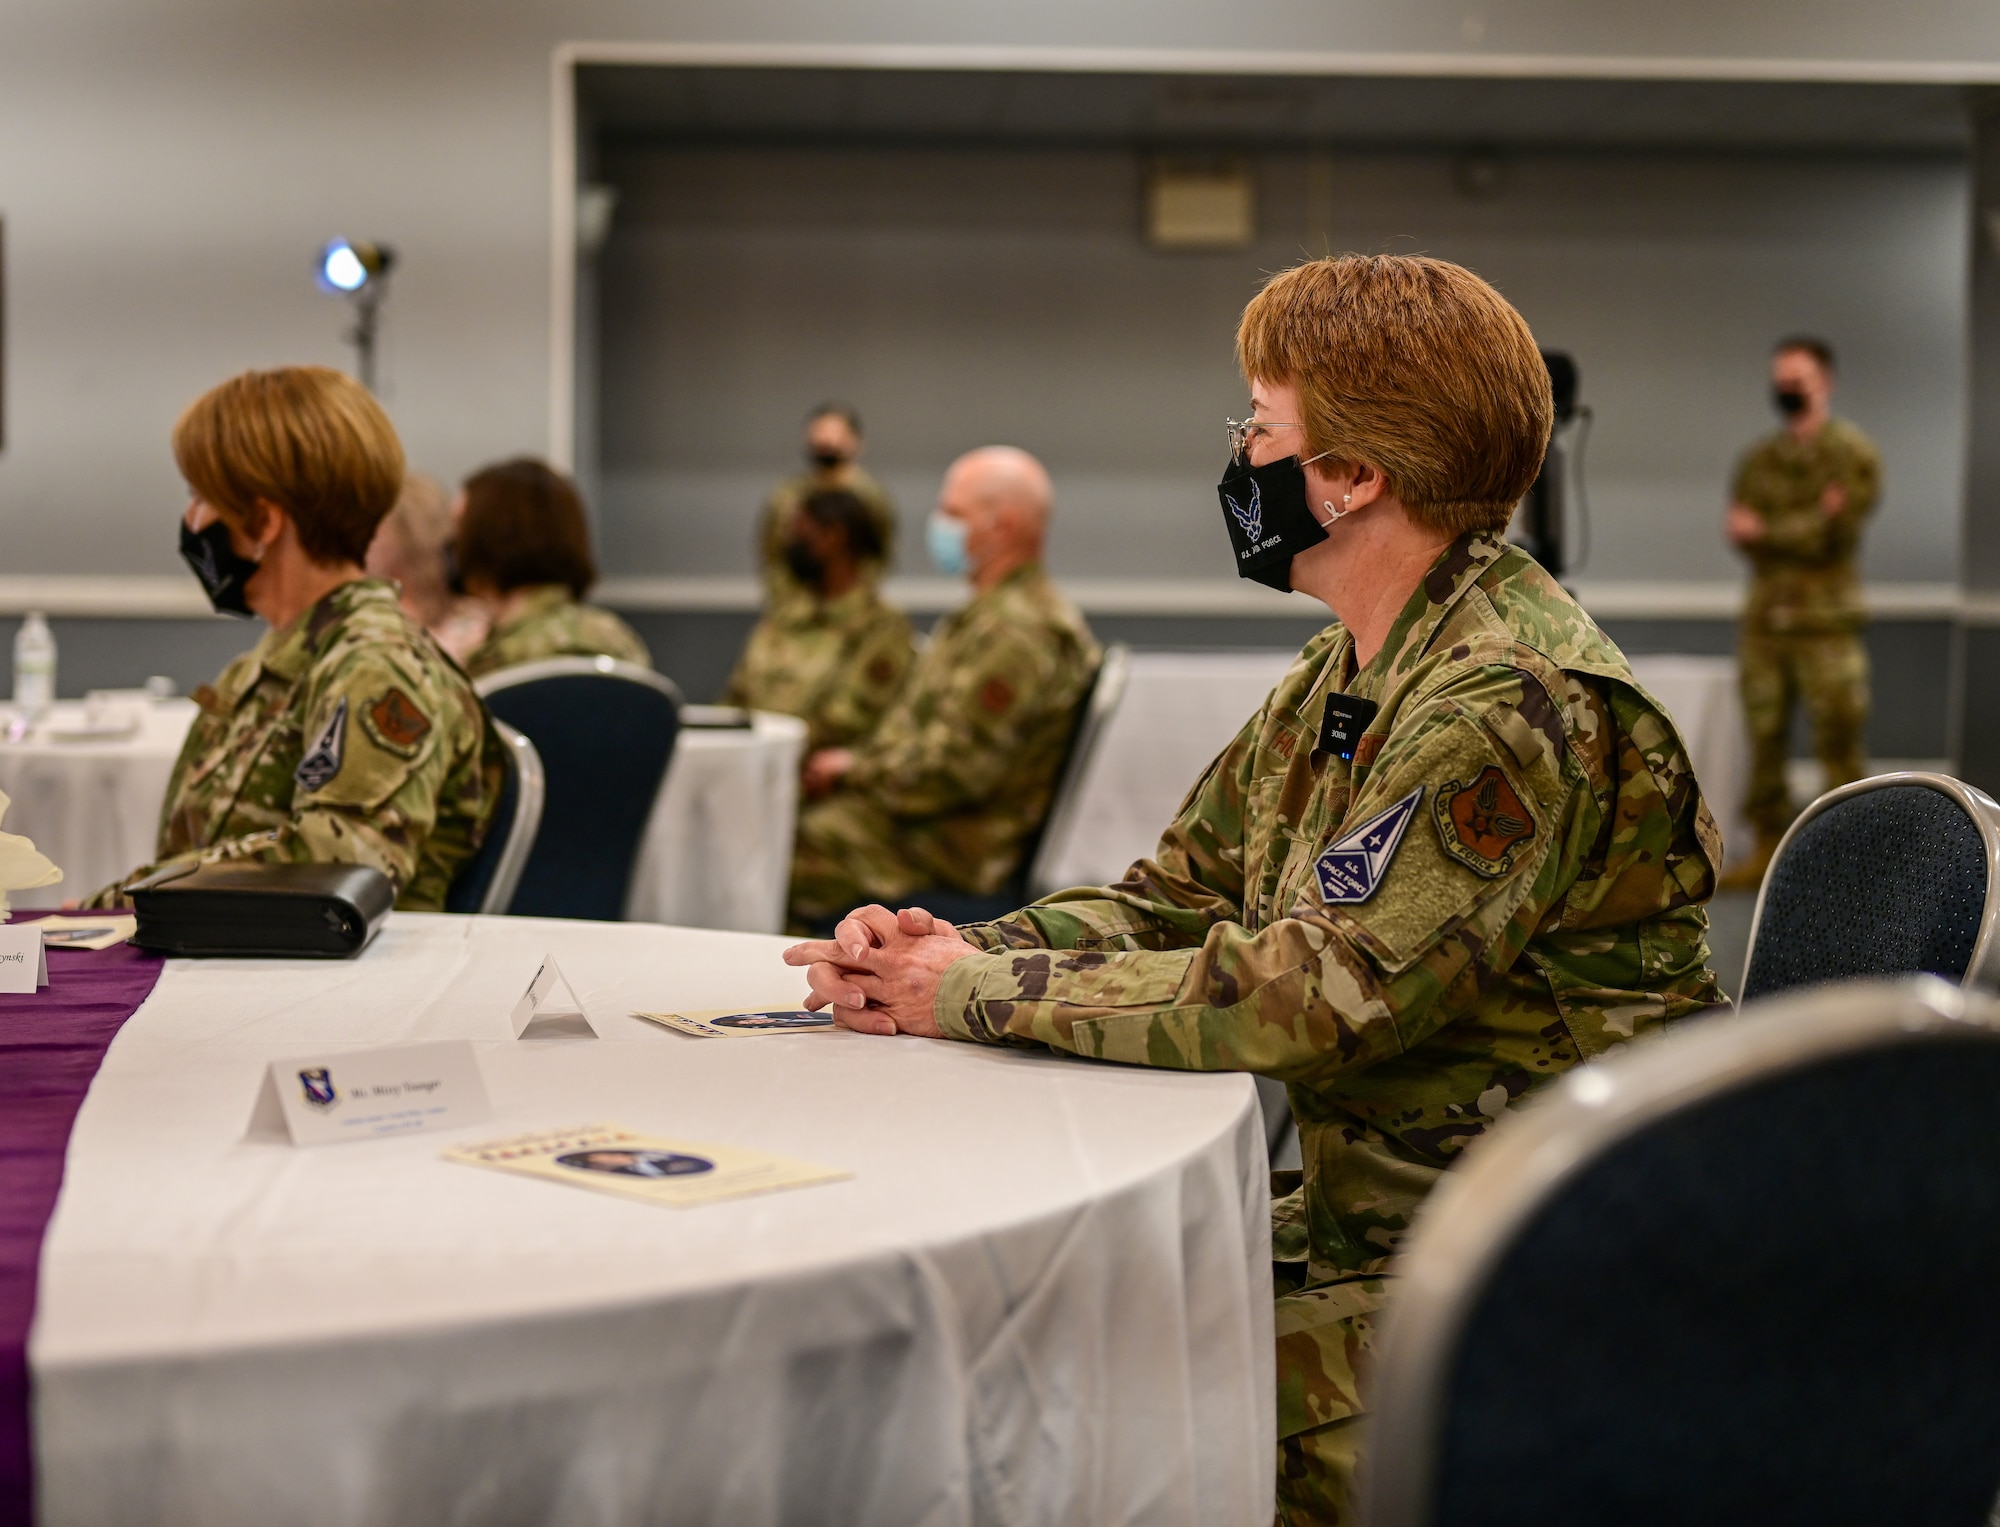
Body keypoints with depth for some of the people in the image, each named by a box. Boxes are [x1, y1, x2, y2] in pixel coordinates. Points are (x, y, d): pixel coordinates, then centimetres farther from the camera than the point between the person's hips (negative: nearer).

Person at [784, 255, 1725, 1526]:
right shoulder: (1346, 678, 11)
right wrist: (949, 951, -5)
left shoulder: (1519, 704, -21)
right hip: (1360, 1223, 9)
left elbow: (1317, 992, -26)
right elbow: (1176, 900, 13)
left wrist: (984, 992, -19)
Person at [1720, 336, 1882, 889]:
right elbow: (1741, 532, 2)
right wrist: (1807, 527, -13)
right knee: (1764, 740, 5)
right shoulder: (1758, 459, 14)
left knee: (1839, 744, -5)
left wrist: (1765, 531, -8)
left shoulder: (1854, 453, 0)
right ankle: (1768, 850, 12)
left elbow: (1835, 535, -11)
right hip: (1764, 619, 5)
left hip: (1826, 621, -5)